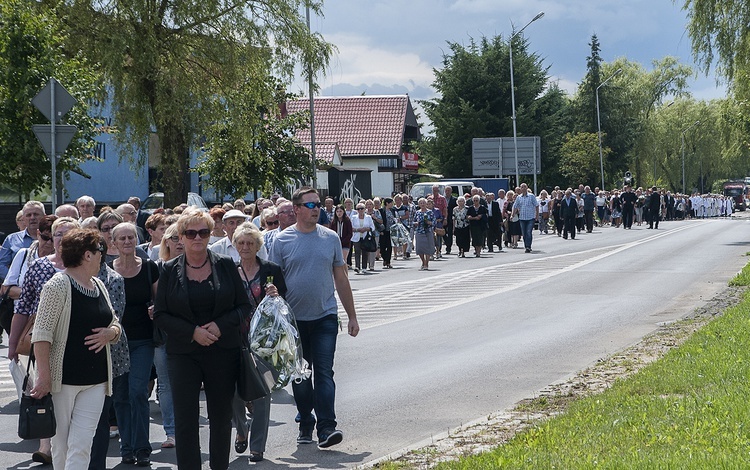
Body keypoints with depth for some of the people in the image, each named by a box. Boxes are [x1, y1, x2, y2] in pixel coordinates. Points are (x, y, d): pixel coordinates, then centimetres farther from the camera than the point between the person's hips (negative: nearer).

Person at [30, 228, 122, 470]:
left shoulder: (99, 285, 13)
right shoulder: (58, 285, -9)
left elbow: (115, 324, 24)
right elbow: (42, 333, -14)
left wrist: (110, 333, 0)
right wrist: (43, 375, -20)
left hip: (95, 381, 6)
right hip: (63, 378, -6)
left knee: (82, 446, -3)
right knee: (60, 443, 5)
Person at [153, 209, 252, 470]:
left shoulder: (225, 265, 2)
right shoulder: (170, 270, 1)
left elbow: (244, 306, 4)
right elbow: (160, 314, 0)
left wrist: (220, 325, -13)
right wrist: (193, 332, -13)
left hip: (223, 352, 1)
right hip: (183, 354, -1)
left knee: (221, 417, 9)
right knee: (185, 419, -2)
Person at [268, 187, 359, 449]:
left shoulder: (330, 238, 5)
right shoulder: (282, 241, -1)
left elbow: (341, 279, 10)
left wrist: (352, 316, 10)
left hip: (325, 317, 0)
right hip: (294, 318, 0)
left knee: (324, 372, -9)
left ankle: (326, 428, -14)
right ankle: (305, 424, 23)